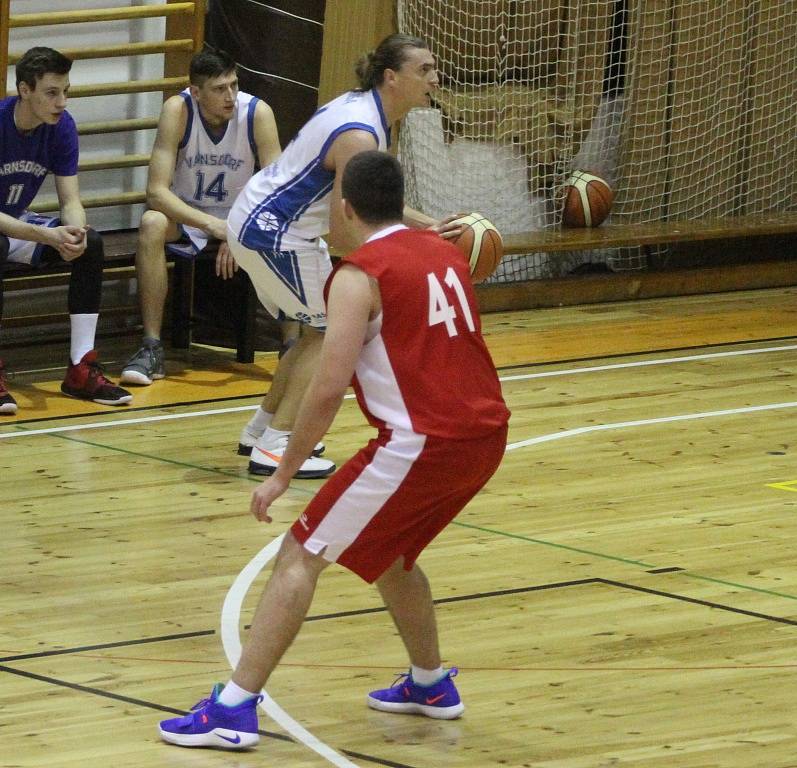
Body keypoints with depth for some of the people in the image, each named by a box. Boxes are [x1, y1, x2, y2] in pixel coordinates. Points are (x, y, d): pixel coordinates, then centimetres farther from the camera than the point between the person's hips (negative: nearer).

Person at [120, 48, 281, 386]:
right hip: (186, 216, -1)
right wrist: (212, 225, -38)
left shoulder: (258, 113, -18)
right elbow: (157, 191, -26)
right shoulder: (177, 111, -21)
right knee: (152, 224, -33)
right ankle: (151, 348, -29)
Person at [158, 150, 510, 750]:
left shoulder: (359, 276, -7)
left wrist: (284, 474, -4)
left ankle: (235, 709, -8)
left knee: (300, 558, -2)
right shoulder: (445, 255, 15)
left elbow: (329, 390, -12)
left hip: (421, 443, -8)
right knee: (388, 552, 31)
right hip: (484, 436, 8)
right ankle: (430, 684, 37)